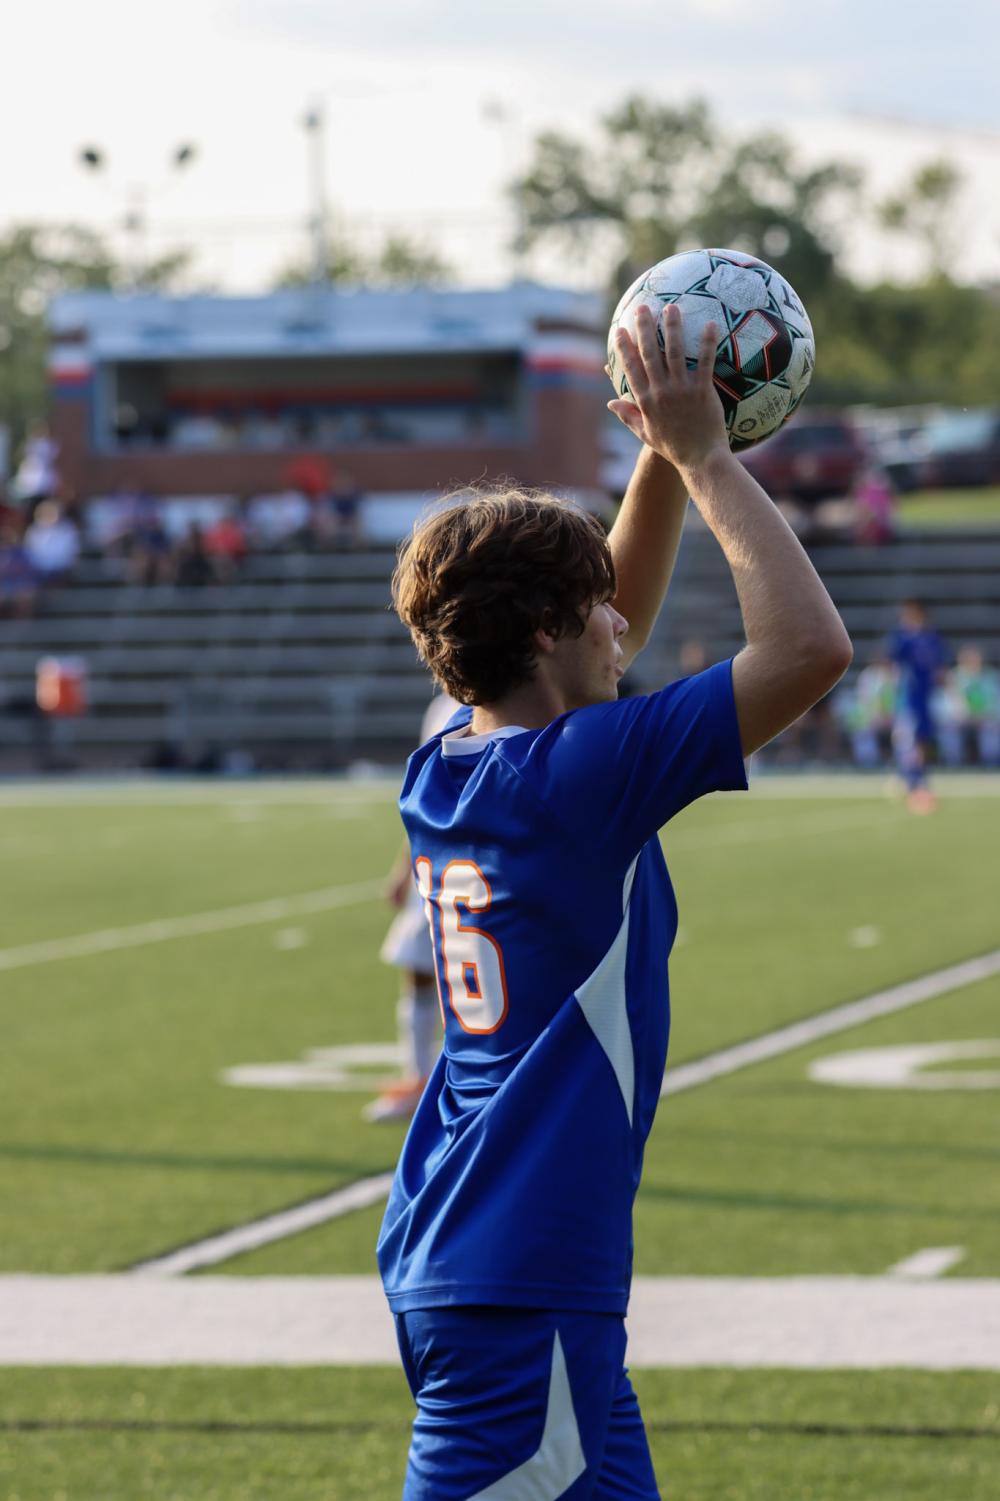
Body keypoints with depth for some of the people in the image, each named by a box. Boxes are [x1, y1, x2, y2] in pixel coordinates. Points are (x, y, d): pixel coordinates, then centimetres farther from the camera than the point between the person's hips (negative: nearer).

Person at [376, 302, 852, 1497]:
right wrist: (703, 457, -10)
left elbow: (612, 633, 25)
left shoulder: (444, 773, 8)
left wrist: (665, 460, 14)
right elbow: (809, 647, -19)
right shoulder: (574, 776, -16)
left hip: (444, 1257, 10)